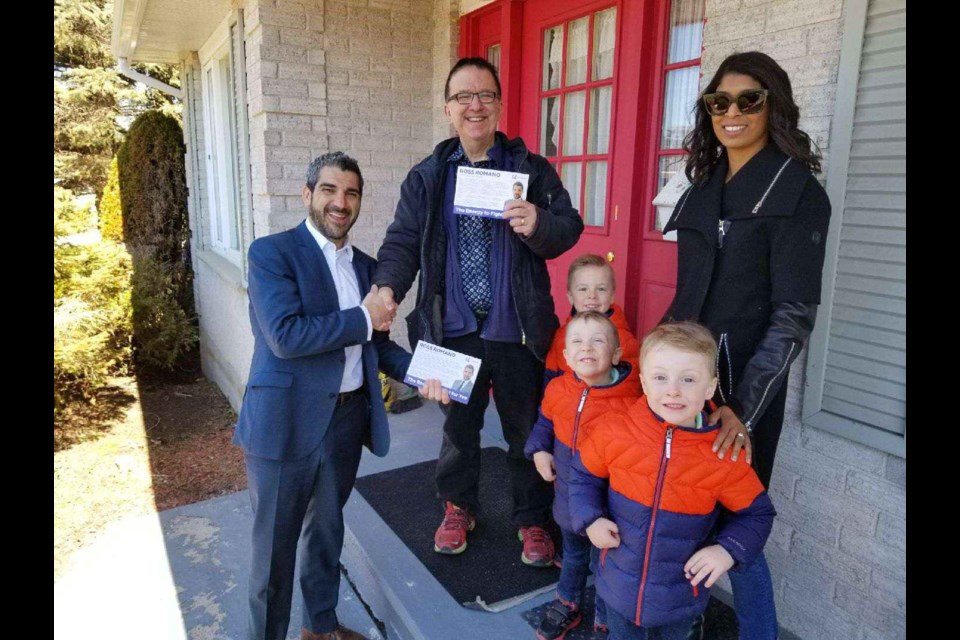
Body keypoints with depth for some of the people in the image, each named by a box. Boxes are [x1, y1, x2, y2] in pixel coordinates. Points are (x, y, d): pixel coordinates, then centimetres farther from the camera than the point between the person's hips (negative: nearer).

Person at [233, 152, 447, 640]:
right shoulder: (272, 252, -10)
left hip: (348, 419, 6)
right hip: (287, 422, -6)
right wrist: (362, 318, -16)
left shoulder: (365, 266, 9)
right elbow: (285, 336, -23)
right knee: (275, 542, 9)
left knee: (327, 528, 23)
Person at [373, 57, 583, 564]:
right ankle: (458, 507, 41)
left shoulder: (532, 169, 1)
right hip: (453, 330, 2)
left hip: (517, 330, -1)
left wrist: (538, 225, -26)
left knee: (527, 430, 11)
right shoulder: (426, 178, 6)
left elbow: (569, 228, -3)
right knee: (458, 425, 18)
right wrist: (388, 287, -18)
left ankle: (532, 519, 32)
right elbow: (403, 241, 1)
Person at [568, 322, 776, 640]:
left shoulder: (724, 457, -19)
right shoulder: (614, 431, -17)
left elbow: (757, 514, -3)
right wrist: (590, 519, -13)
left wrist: (728, 549, -18)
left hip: (681, 596, 0)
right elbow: (583, 474, 1)